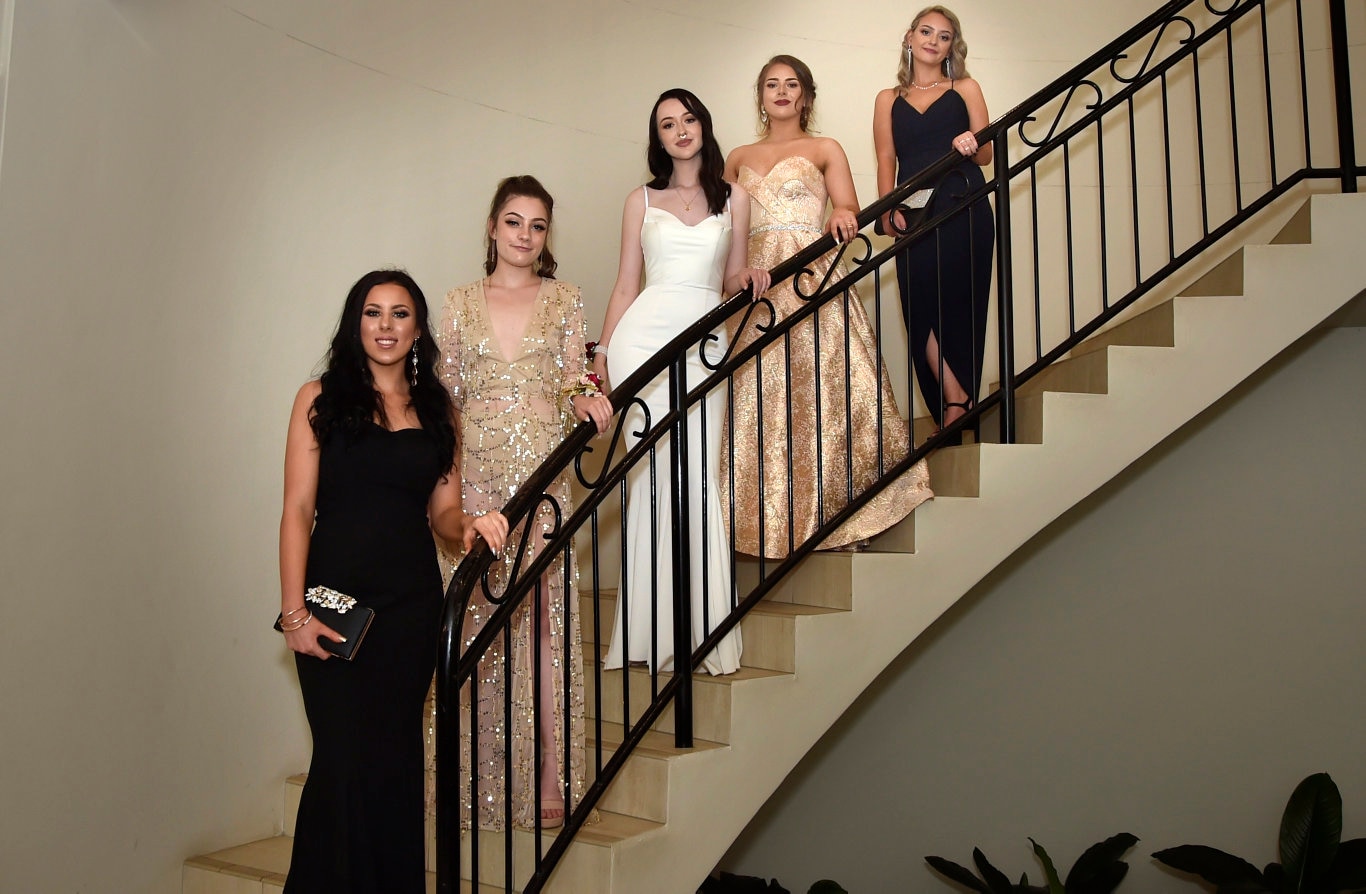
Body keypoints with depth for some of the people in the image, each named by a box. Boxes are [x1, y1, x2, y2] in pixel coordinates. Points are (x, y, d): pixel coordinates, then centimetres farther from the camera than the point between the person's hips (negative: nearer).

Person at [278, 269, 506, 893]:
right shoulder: (320, 399, 3)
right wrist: (294, 611, -11)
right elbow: (298, 509, -3)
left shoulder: (436, 410, 12)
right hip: (332, 599, -2)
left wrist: (468, 525, -12)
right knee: (343, 758, -4)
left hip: (412, 604, 3)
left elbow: (442, 513, 12)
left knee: (395, 756, 7)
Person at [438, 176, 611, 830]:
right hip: (477, 474, 1)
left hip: (543, 472, -1)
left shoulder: (564, 300, 11)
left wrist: (583, 399, -15)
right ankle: (485, 781, 10)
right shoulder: (461, 303, 12)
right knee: (479, 616, -1)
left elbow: (571, 383, 7)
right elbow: (447, 395, 12)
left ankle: (546, 781, 5)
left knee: (544, 612, -4)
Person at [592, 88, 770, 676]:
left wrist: (748, 278, -5)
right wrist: (603, 350, 3)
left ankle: (701, 628, 2)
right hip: (643, 336, -1)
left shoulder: (733, 200, 16)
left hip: (704, 342, 1)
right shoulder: (642, 201, 14)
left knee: (698, 479, -5)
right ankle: (651, 628, 1)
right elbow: (625, 284, 12)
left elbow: (732, 282, 18)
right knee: (652, 474, -5)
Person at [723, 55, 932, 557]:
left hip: (811, 279, -3)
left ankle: (828, 512, -8)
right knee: (757, 402, -4)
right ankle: (763, 520, 0)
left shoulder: (825, 150, 13)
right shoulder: (739, 159, 21)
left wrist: (842, 213, -22)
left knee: (819, 394, -12)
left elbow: (849, 213, 1)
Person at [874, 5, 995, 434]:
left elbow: (985, 155, 9)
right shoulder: (888, 100, 19)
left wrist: (971, 144, -15)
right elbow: (886, 161, 10)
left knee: (959, 309, -6)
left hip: (964, 212, -1)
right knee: (920, 310, -11)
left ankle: (957, 412, 0)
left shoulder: (965, 89, 16)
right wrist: (889, 209, -8)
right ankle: (956, 402, -8)